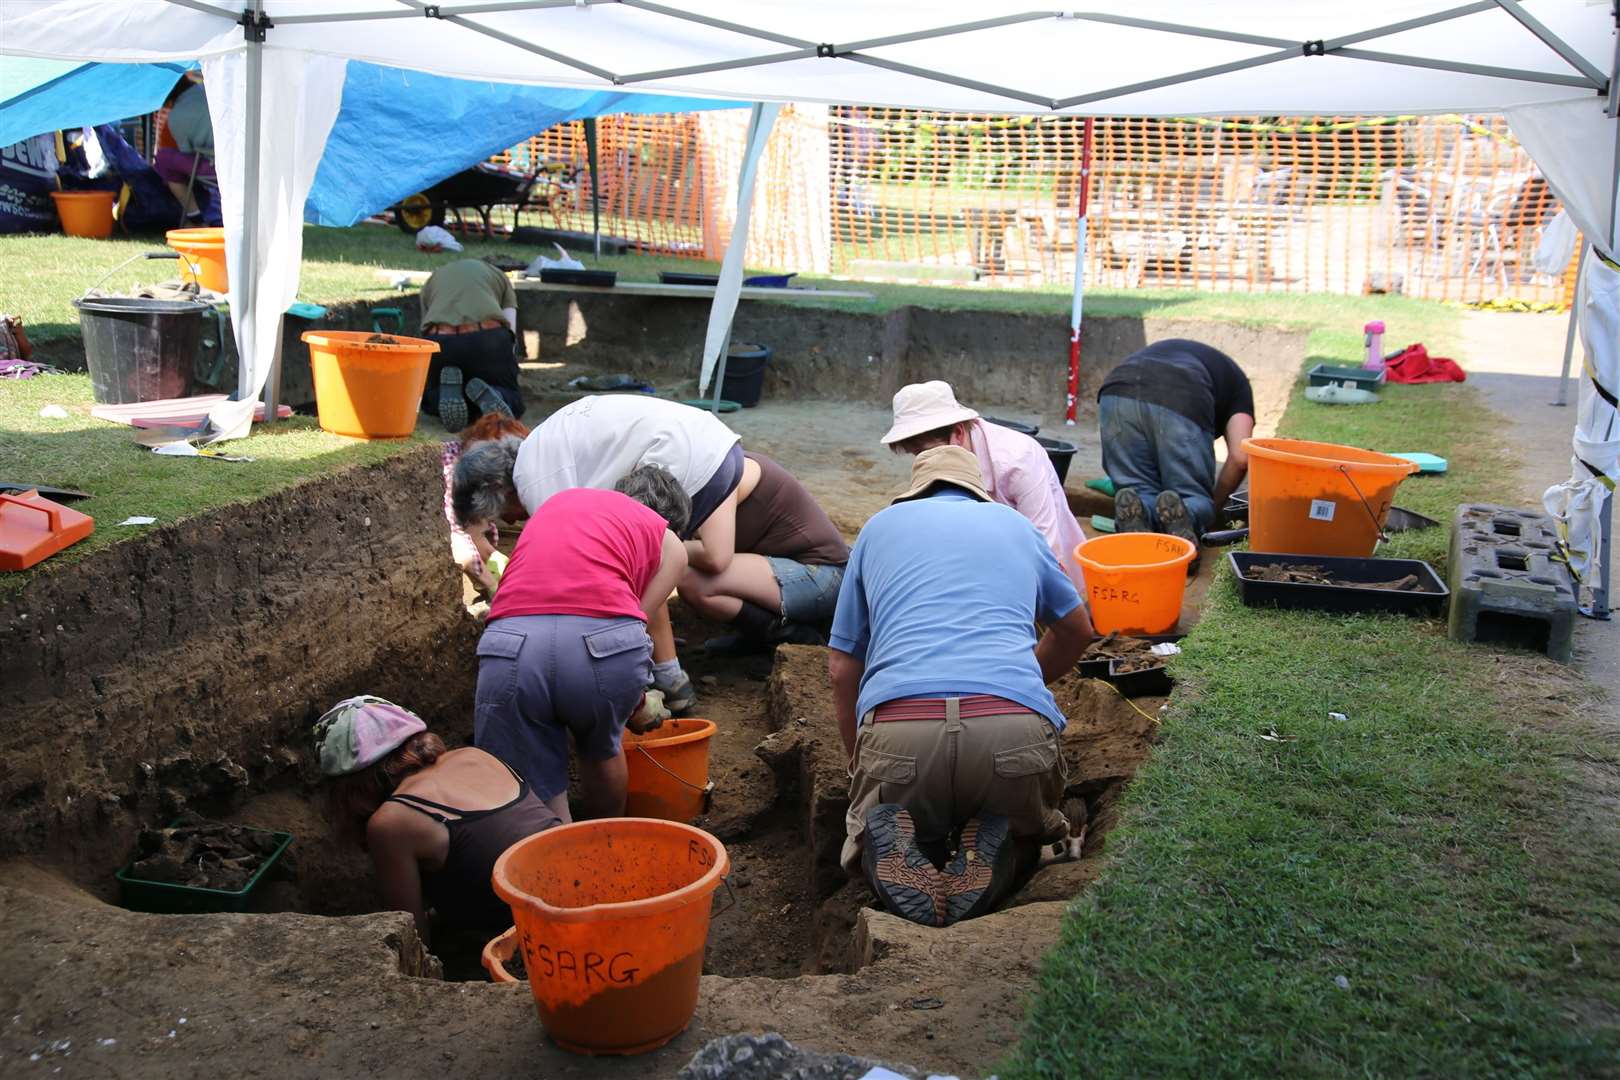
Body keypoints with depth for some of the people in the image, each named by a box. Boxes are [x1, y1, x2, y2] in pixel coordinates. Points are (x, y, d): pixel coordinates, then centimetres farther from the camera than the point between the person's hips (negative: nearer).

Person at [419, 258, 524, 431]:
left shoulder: (431, 280, 35)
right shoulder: (499, 275, 31)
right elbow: (510, 332, 21)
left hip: (440, 341, 1)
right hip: (488, 337, -1)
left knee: (430, 401, 29)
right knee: (513, 403, 21)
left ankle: (448, 390, -7)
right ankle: (484, 394, -14)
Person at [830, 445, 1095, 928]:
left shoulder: (879, 527, 27)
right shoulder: (1015, 524, 29)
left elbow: (841, 667, 26)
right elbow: (1077, 630, 45)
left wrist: (861, 766, 39)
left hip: (897, 732, 0)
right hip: (1016, 732, 1)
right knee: (1027, 830, 31)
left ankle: (891, 844, -9)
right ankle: (995, 851, -5)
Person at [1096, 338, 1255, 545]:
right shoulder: (1236, 380, 32)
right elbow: (1239, 458, 15)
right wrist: (1212, 507, 30)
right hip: (1182, 404, -3)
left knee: (1142, 492, 18)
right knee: (1194, 498, 15)